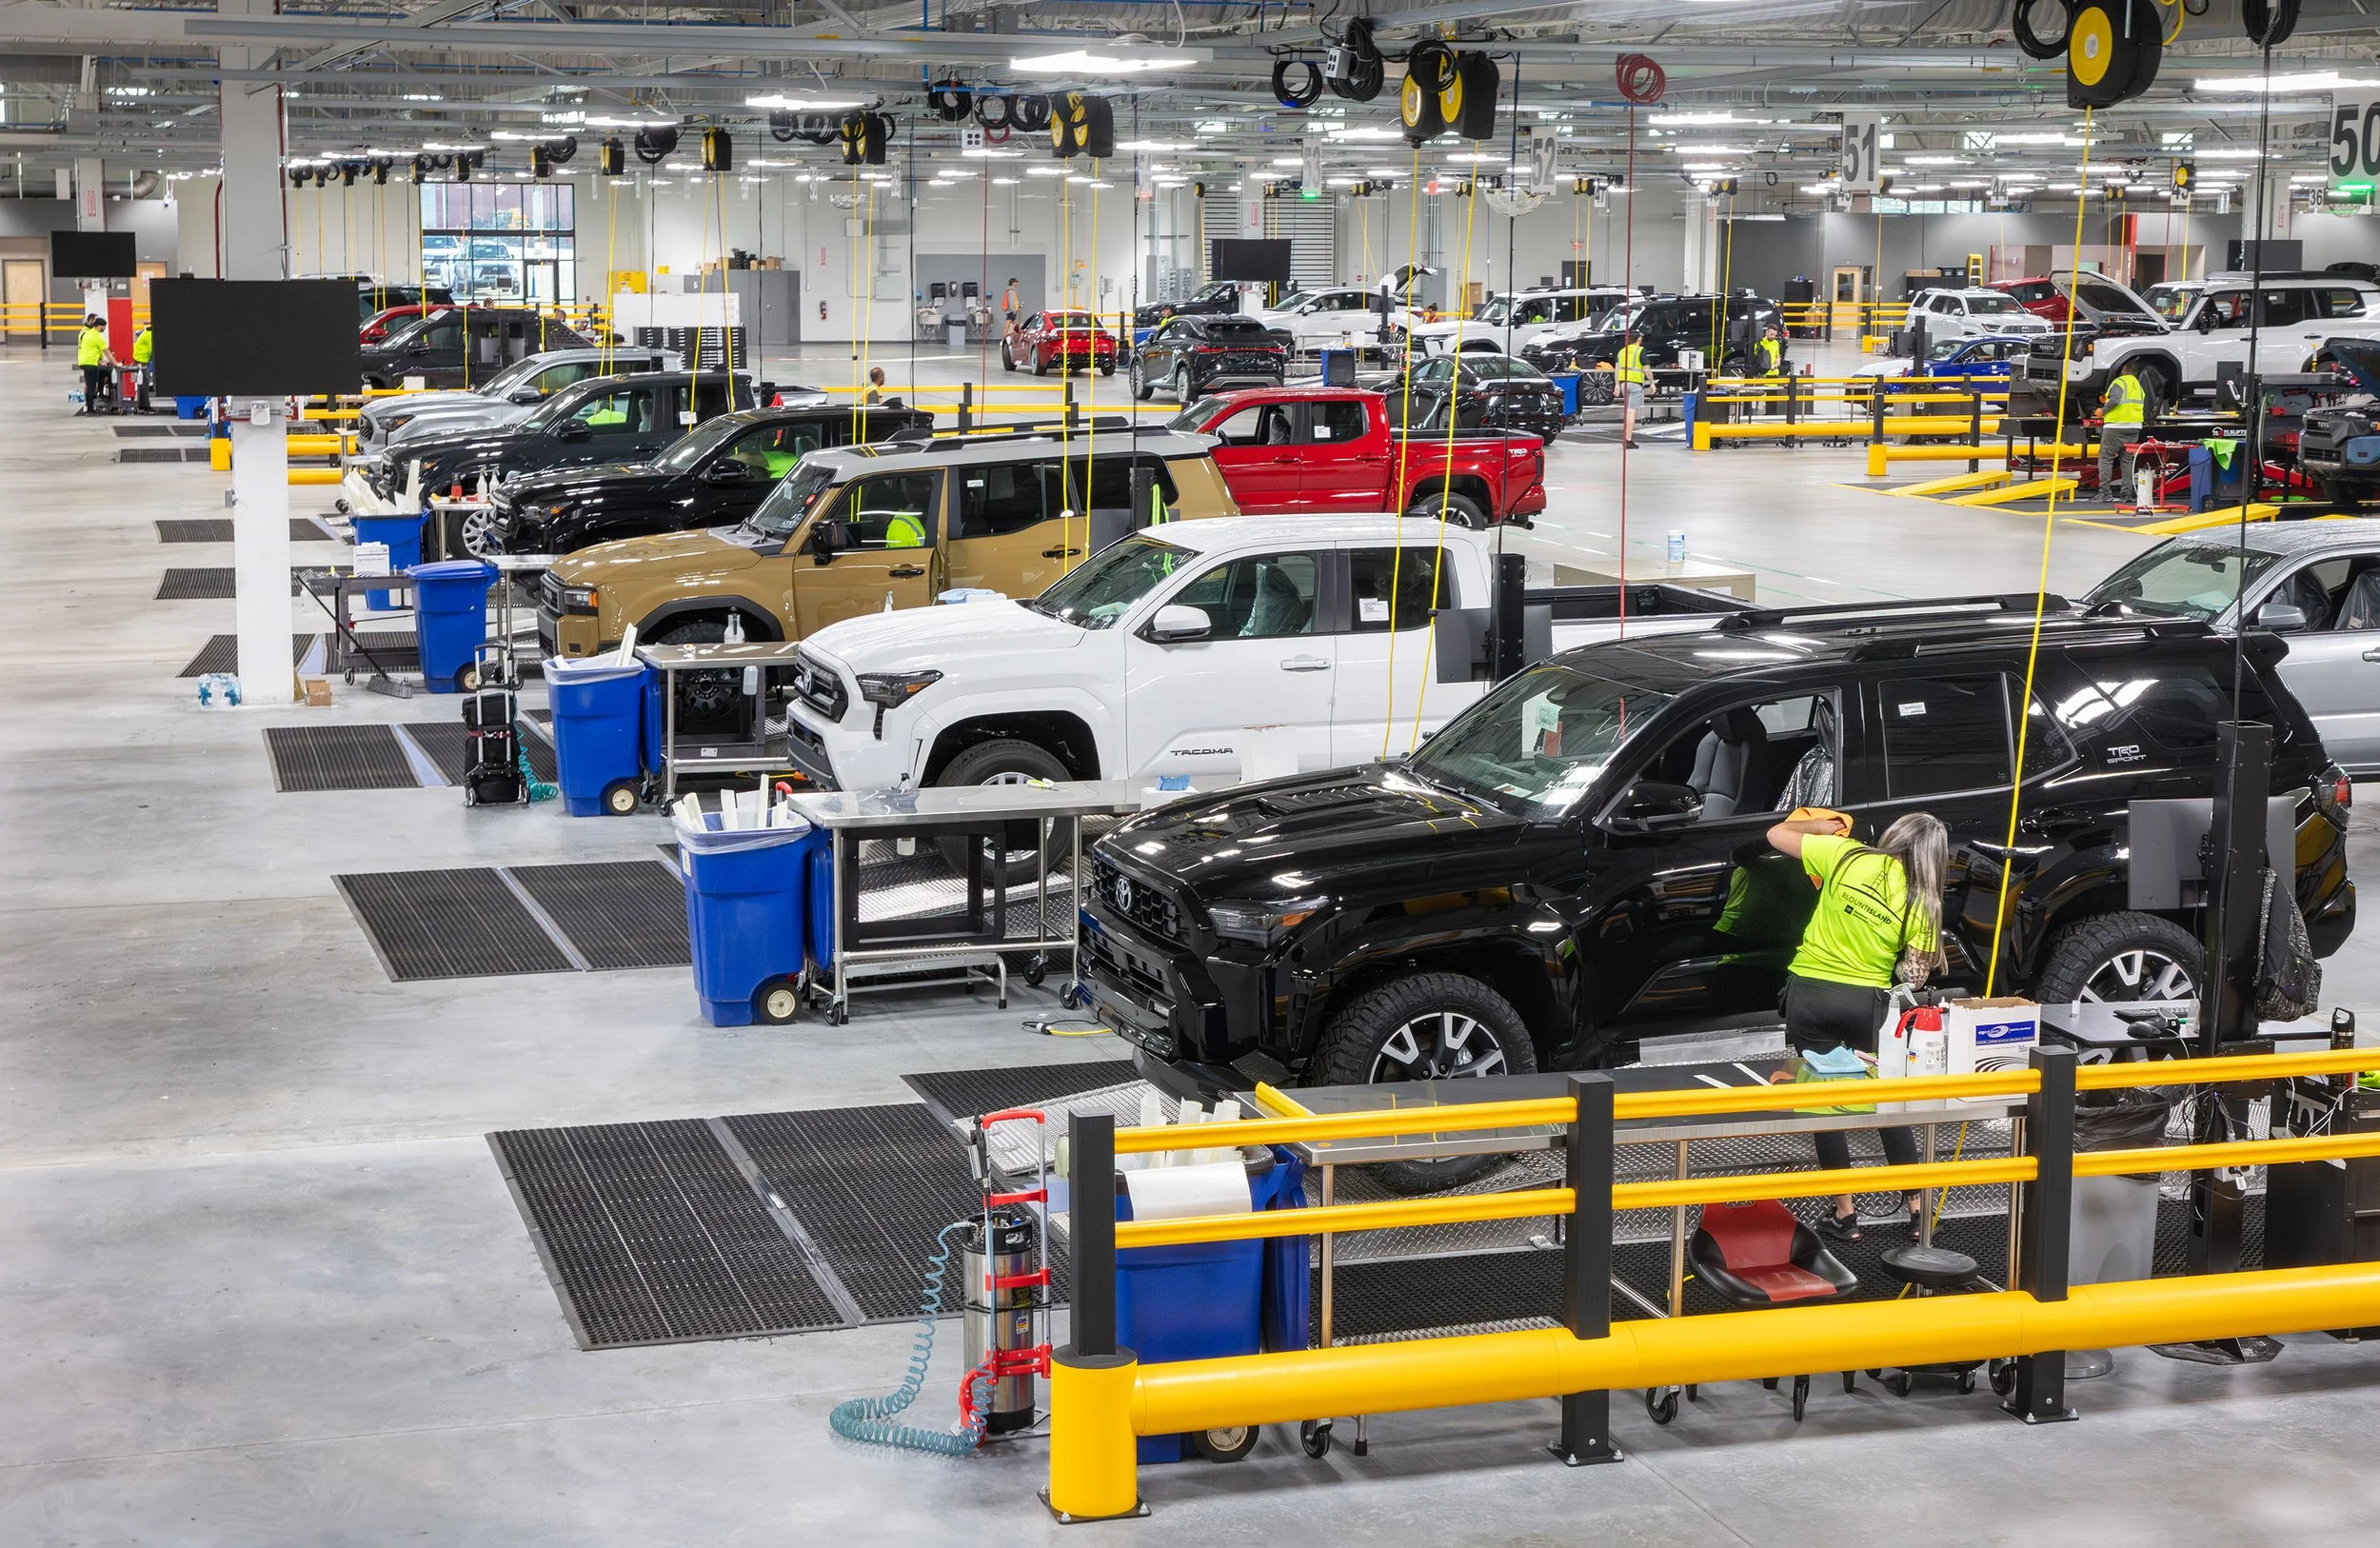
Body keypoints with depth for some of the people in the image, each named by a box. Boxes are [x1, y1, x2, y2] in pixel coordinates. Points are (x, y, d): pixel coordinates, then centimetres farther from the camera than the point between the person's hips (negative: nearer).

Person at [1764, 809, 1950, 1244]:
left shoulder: (1846, 856, -4)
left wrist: (1818, 825, 19)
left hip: (1810, 992, 0)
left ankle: (1844, 1214, 10)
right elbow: (1914, 973, -4)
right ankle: (1918, 1209, 18)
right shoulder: (1922, 901, -2)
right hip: (1867, 1001, 1)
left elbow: (1777, 834, 4)